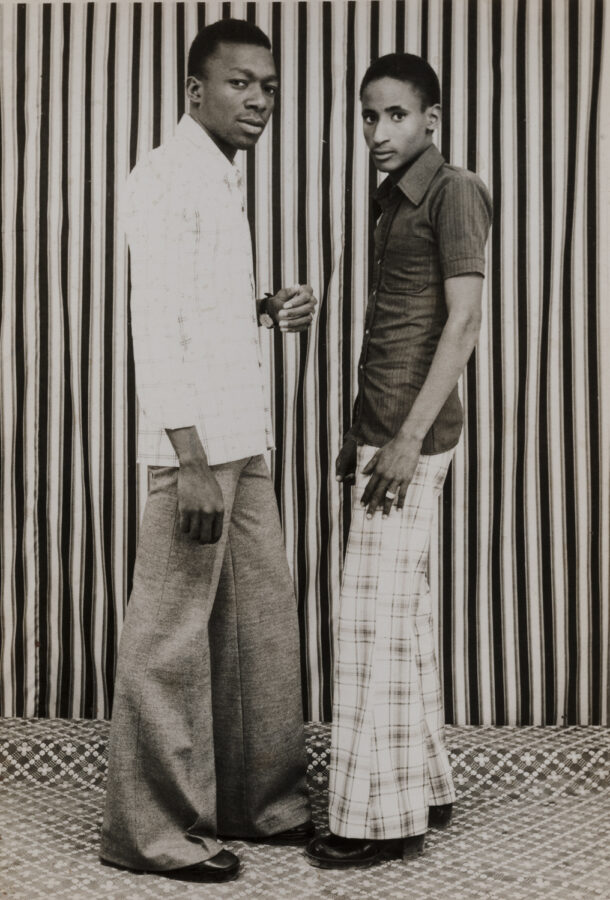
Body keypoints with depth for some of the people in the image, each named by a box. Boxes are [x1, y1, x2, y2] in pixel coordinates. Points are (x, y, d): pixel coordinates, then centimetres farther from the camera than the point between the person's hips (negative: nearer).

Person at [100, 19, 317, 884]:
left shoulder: (223, 182, 19)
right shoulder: (167, 177, -9)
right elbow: (156, 321, -17)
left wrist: (268, 310, 6)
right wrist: (190, 462, -22)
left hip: (243, 443, 10)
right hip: (195, 446, -9)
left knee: (262, 622, 13)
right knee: (172, 637, -2)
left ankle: (258, 801, 26)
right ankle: (152, 829, 10)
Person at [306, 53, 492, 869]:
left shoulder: (454, 193, -9)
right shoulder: (393, 202, 17)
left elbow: (463, 323, -16)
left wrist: (410, 438, -21)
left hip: (413, 438, -9)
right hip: (383, 432, 9)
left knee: (375, 614, -7)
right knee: (403, 613, 13)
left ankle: (381, 817, 3)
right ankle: (422, 788, 23)